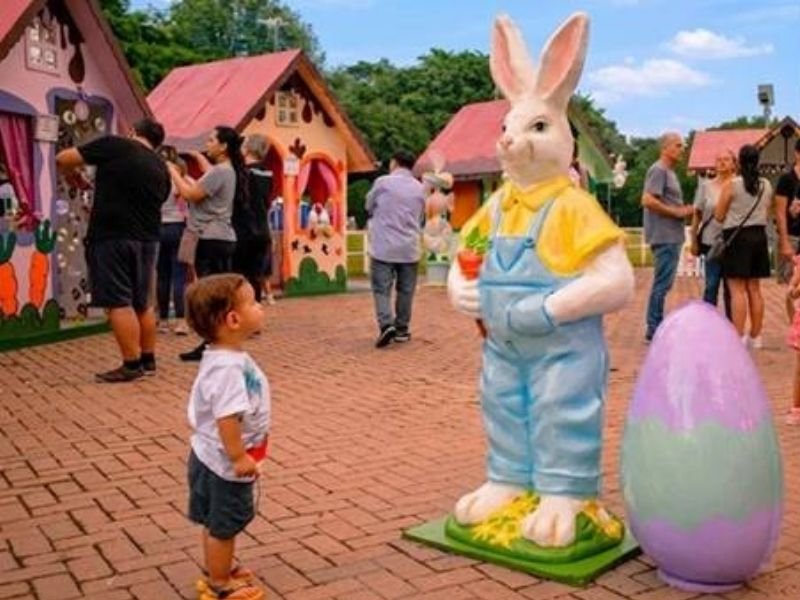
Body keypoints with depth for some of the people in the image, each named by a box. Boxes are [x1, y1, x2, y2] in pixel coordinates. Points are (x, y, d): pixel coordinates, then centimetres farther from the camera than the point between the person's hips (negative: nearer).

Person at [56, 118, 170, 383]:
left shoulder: (115, 146, -3)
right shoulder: (161, 169, 13)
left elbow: (62, 159, 0)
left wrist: (70, 172, 21)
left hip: (113, 236, -6)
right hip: (146, 238, 6)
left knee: (119, 303, -3)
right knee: (142, 302, 16)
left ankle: (132, 365, -3)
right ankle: (148, 359, 22)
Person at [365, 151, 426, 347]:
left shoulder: (382, 182, -5)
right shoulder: (419, 188, 7)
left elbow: (369, 207, 9)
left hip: (384, 247, -3)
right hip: (409, 248, 3)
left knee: (382, 289, 0)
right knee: (405, 290, 11)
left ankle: (386, 325, -17)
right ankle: (402, 329, 17)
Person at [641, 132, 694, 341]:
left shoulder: (670, 172, 20)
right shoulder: (658, 170, -11)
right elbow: (647, 200, -22)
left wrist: (683, 211, 8)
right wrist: (676, 212, -16)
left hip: (672, 235, 10)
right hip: (664, 236, -10)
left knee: (664, 283, 13)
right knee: (662, 283, -7)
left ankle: (657, 327, 19)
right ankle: (653, 329, -1)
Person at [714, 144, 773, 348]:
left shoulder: (731, 185, -11)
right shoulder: (766, 185, 5)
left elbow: (719, 216, -5)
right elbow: (766, 214, 16)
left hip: (737, 237, -5)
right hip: (758, 236, 5)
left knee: (738, 290, -5)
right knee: (754, 288, 11)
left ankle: (738, 337, -7)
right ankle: (755, 336, 17)